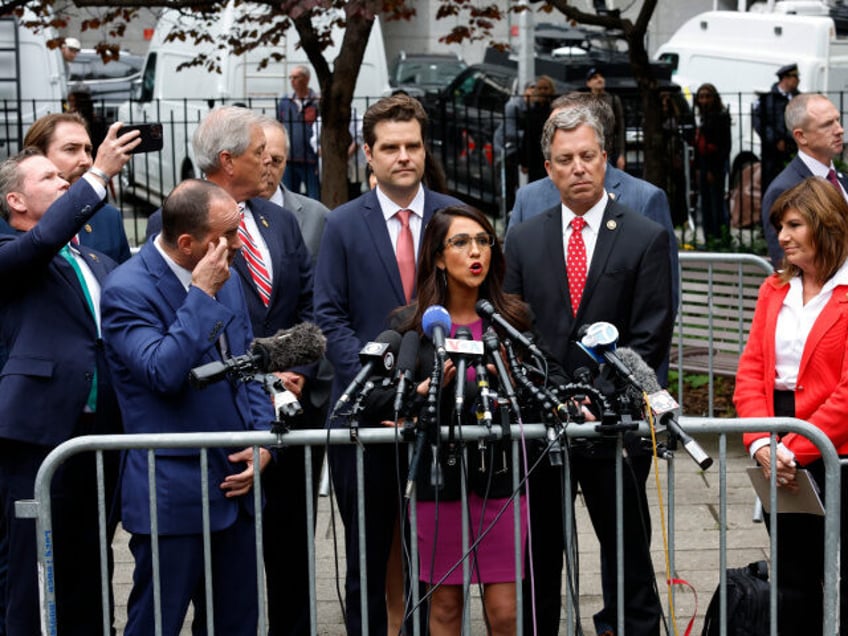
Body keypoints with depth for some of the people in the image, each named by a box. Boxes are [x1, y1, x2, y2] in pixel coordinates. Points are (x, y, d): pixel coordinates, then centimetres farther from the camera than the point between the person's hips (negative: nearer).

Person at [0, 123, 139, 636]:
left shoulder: (100, 265, 22)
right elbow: (45, 237, -21)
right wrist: (99, 176, -18)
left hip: (103, 433, 7)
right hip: (42, 433, -6)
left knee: (88, 584, 13)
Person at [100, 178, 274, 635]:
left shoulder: (226, 278, 9)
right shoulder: (126, 291, -14)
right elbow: (164, 373, -27)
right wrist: (202, 296, -23)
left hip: (235, 484, 7)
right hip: (175, 494, -7)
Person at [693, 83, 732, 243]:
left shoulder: (721, 116, -10)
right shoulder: (703, 117, 15)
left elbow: (725, 145, -14)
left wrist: (714, 170, -17)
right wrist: (698, 168, 11)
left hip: (716, 164, -9)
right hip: (704, 163, 9)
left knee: (717, 201, -8)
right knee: (705, 204, 11)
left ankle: (719, 238, -5)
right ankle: (709, 240, 18)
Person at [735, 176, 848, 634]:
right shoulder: (774, 290, 12)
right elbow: (750, 370, 7)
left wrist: (794, 450, -16)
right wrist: (760, 442, -8)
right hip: (781, 463, 6)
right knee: (792, 581, 13)